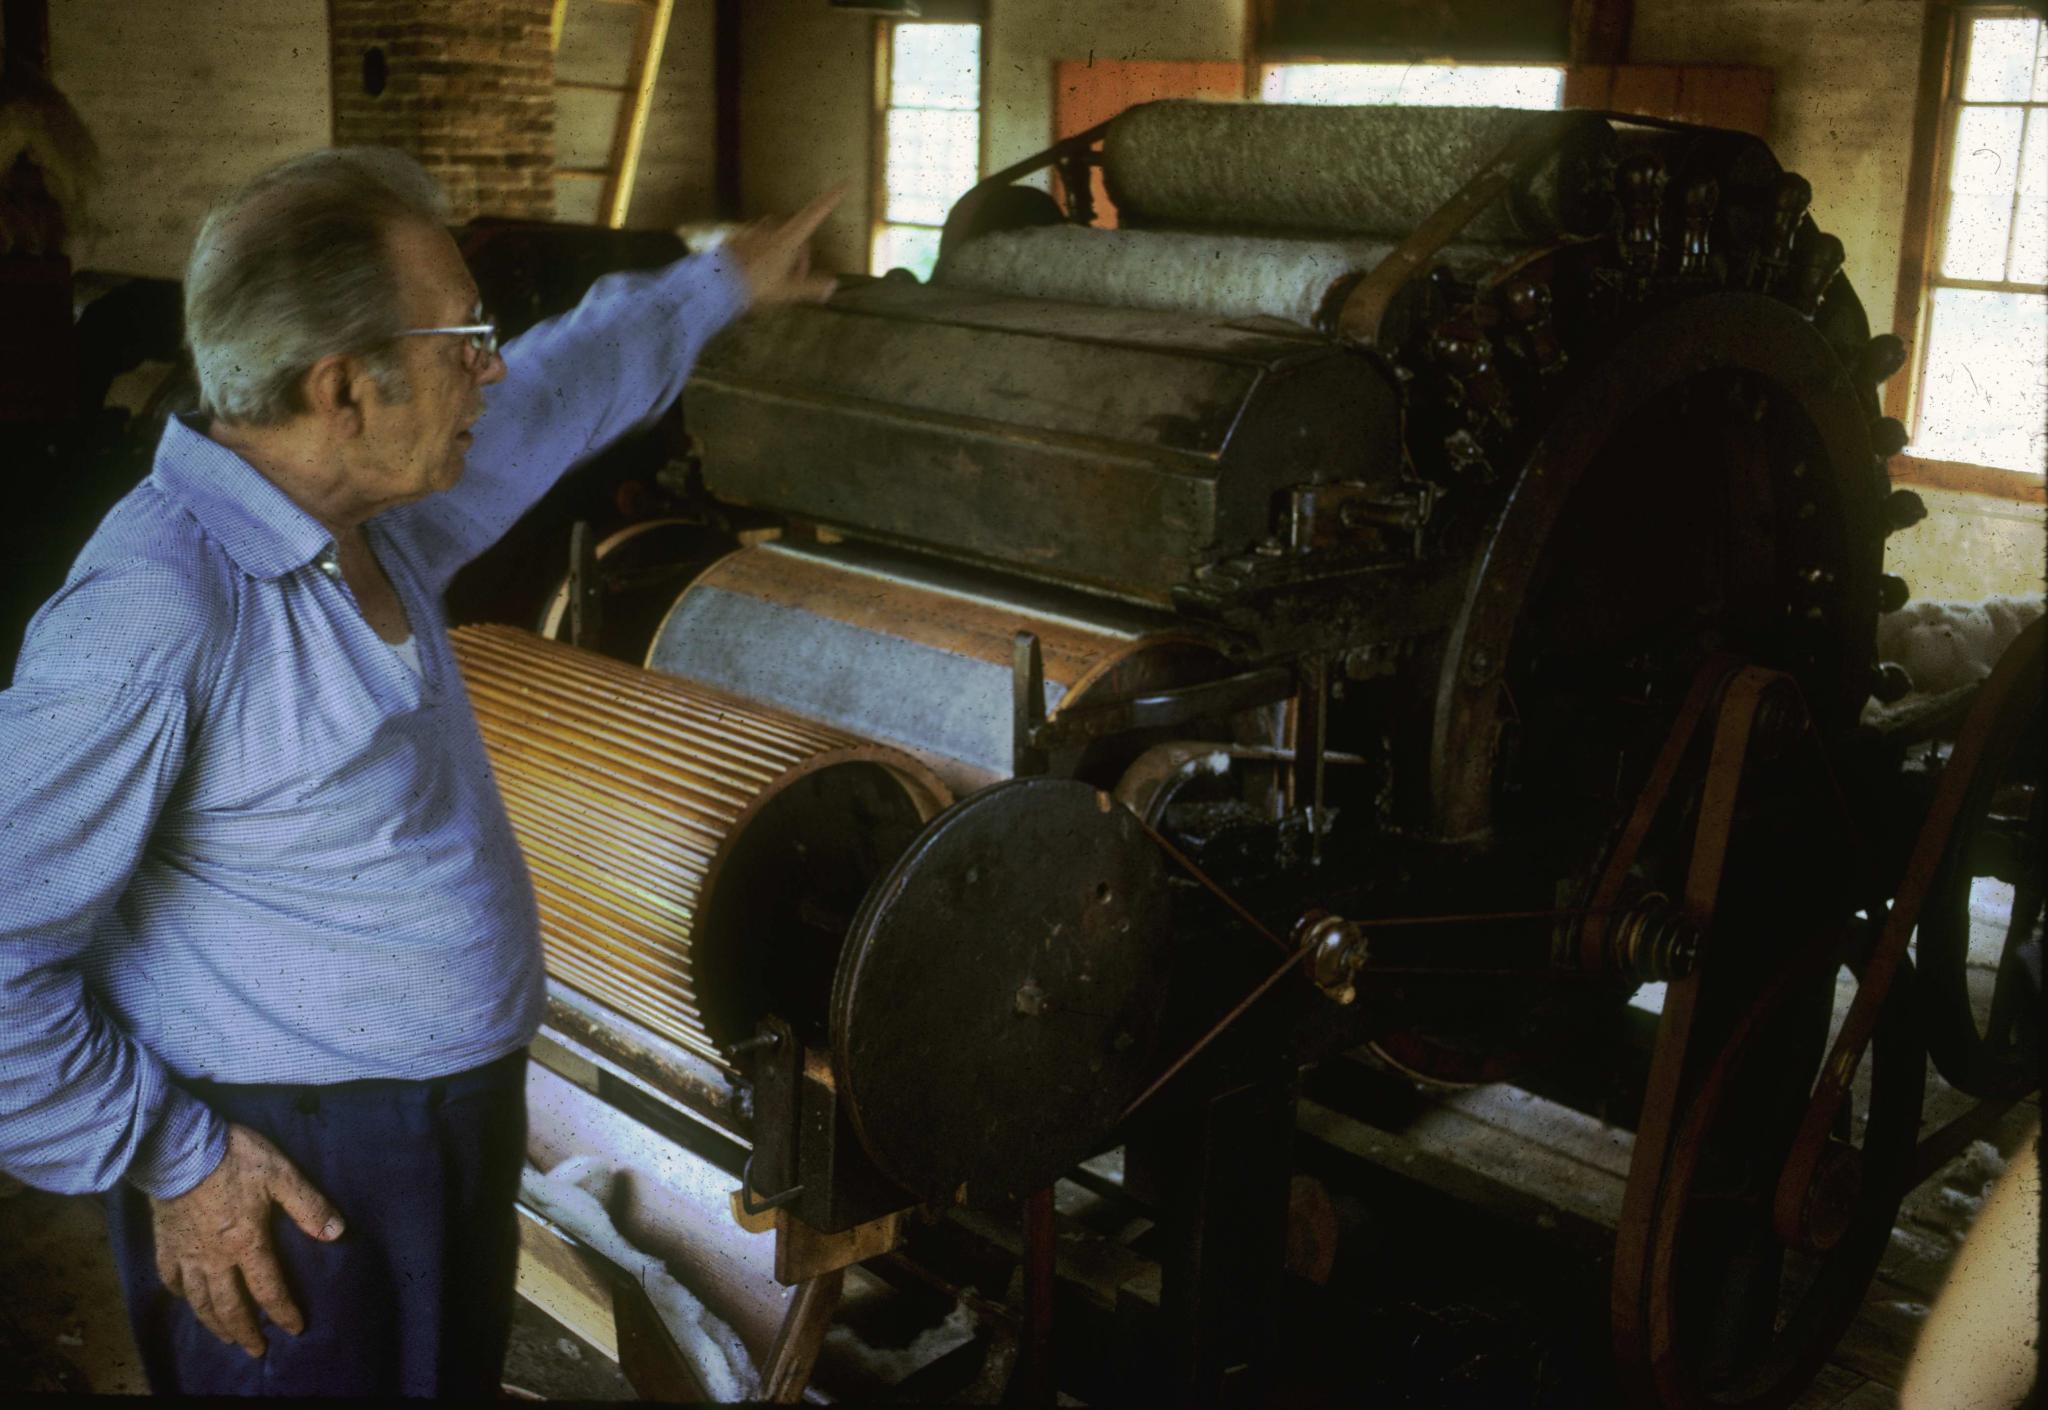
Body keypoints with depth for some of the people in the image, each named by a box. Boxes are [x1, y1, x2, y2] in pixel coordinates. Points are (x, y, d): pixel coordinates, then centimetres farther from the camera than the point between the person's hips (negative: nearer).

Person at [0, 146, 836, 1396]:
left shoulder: (371, 511, -1)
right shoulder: (152, 618, -28)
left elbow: (558, 391, 18)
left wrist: (722, 282, 28)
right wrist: (169, 1160, -19)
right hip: (282, 1178, -8)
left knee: (461, 1377, 24)